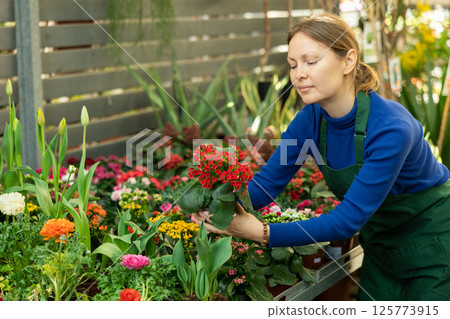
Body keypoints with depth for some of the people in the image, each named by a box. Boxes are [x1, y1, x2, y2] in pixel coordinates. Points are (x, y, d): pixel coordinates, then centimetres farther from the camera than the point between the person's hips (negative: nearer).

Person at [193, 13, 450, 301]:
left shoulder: (391, 128, -34)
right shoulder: (312, 118, -14)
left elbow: (348, 219, -34)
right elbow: (268, 181, -10)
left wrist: (263, 233, -41)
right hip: (381, 242, 6)